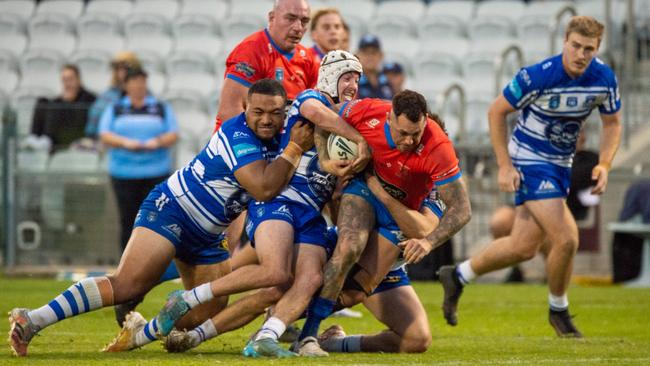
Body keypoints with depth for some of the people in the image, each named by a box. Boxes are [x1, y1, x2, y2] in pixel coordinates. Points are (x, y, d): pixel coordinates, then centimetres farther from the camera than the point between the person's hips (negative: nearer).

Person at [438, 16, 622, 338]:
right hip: (529, 160, -6)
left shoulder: (604, 79, -9)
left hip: (561, 164, 6)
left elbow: (612, 123, 8)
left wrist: (604, 165, -8)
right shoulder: (538, 77, -24)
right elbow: (496, 111, -12)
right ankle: (558, 311, 10)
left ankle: (458, 276, 28)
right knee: (566, 239, -15)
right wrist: (504, 166, -14)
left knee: (524, 246, 6)